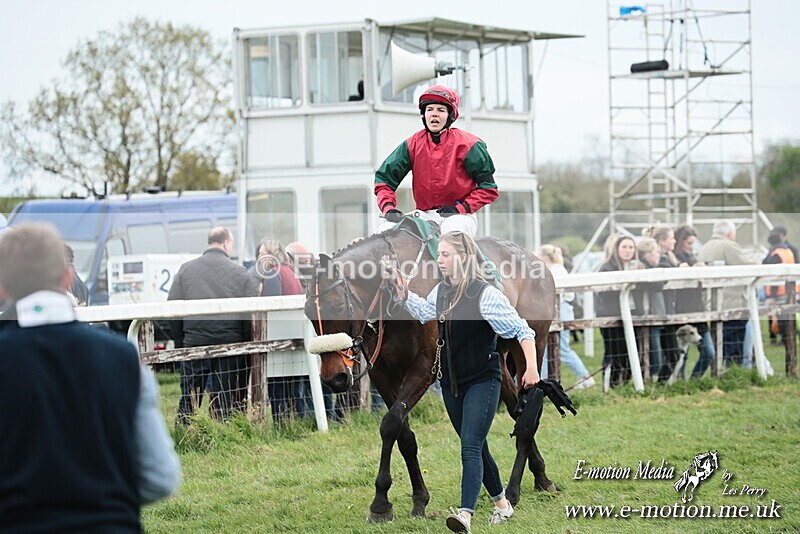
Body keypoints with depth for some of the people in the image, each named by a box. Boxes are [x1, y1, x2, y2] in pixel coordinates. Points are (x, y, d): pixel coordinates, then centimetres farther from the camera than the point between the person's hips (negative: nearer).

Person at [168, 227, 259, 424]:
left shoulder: (186, 270, 3)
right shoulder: (240, 273, -1)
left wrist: (179, 341, 11)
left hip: (194, 342, 1)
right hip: (230, 344, -1)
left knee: (188, 400, 7)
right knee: (225, 399, 4)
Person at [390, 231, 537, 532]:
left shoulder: (485, 294, -17)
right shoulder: (441, 292, 4)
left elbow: (522, 331, -15)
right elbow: (422, 313, 27)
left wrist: (531, 367, -25)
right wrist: (402, 288, 13)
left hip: (482, 382, -7)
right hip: (451, 383, 7)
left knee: (470, 448, -17)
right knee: (476, 448, 16)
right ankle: (502, 503, 32)